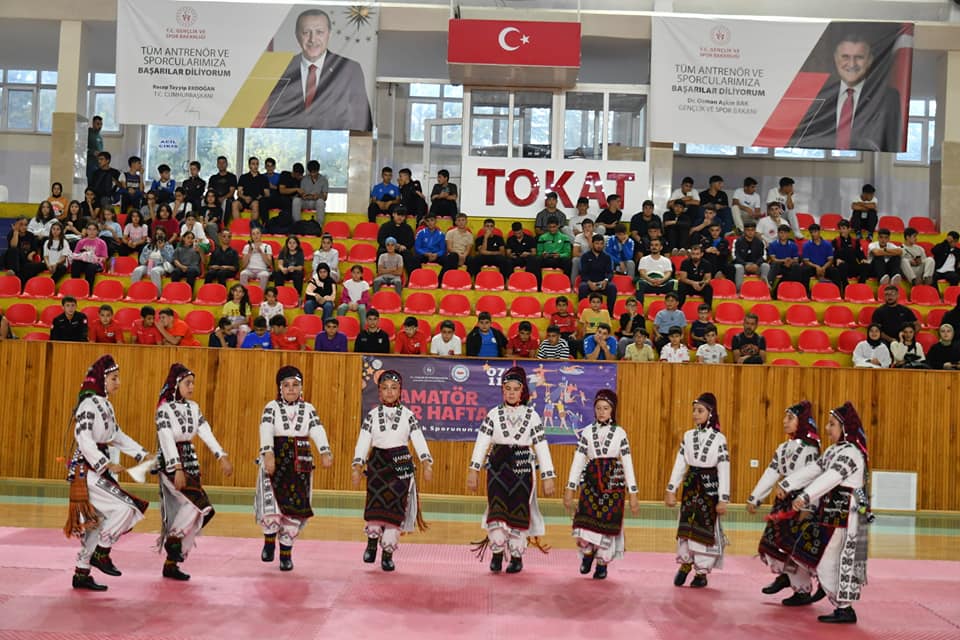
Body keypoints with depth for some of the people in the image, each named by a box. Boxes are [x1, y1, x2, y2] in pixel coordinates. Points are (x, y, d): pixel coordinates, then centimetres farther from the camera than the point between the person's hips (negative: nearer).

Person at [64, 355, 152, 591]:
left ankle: (82, 574, 19)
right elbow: (84, 440, -23)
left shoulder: (105, 405, 14)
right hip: (86, 470, -9)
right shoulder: (89, 404, -15)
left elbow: (117, 435, 21)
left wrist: (143, 455, 16)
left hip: (98, 469, 9)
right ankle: (101, 553, -1)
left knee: (97, 522, 11)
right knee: (125, 507, -14)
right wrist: (107, 464, -27)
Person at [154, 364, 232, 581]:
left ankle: (171, 564, 14)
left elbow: (207, 433, 7)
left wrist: (222, 457, -3)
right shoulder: (164, 408, -10)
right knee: (201, 506, -19)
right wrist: (178, 469, -27)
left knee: (183, 511, 6)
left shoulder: (193, 407, 12)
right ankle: (173, 540, 2)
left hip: (190, 461, 7)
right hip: (171, 462, -7)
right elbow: (167, 440, -18)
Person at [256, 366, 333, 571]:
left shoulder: (308, 409, 9)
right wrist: (268, 453, -32)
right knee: (272, 505, -13)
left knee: (296, 508, 0)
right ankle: (269, 542, 15)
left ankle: (286, 553, 16)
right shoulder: (272, 407, 2)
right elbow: (266, 430, -14)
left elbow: (318, 431, -6)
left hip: (301, 463, 2)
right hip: (275, 460, -2)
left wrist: (325, 452, -24)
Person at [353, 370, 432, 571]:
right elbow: (363, 441, 0)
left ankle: (388, 553, 8)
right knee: (375, 506, -6)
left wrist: (426, 463, -17)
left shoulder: (408, 415, 3)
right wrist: (357, 466, -10)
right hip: (378, 464, 0)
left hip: (401, 464, 0)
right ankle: (372, 542, 21)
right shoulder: (372, 415, 4)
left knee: (395, 508, -3)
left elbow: (419, 440, -4)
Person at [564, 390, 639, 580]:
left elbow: (628, 463, 2)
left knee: (607, 523, 0)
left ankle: (602, 564, 16)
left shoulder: (619, 433, 3)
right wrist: (570, 489, 1)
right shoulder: (587, 432, 5)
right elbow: (578, 461, 4)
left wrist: (633, 494, -1)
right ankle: (587, 554, 20)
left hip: (613, 482, -1)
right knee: (586, 520, -8)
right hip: (591, 481, 1)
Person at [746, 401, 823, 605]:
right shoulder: (784, 448, 11)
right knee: (771, 541, 11)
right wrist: (755, 498, 9)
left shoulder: (809, 449, -12)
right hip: (783, 502, 8)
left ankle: (803, 591, 13)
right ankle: (785, 575, 35)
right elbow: (770, 474, 11)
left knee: (796, 548, -1)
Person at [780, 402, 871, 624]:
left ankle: (845, 609, 0)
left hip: (844, 514, -10)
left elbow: (831, 478, -31)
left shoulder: (851, 453, -17)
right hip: (830, 511, 10)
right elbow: (813, 470, 14)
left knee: (830, 560, -7)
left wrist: (805, 497, -42)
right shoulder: (833, 450, 14)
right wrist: (787, 485, 4)